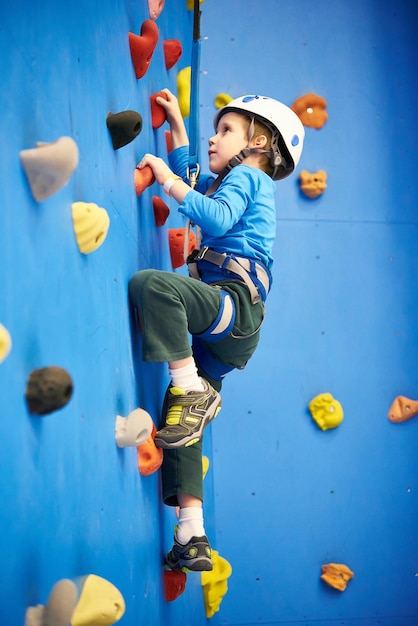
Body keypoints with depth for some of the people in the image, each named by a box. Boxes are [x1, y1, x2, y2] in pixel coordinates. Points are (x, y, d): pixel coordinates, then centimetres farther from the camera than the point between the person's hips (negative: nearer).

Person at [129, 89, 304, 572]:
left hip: (233, 301, -10)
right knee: (180, 422, 6)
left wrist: (169, 181, -16)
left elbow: (217, 219, -17)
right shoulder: (228, 181, 31)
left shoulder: (245, 176, 4)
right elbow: (187, 180, 49)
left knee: (149, 284, -35)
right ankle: (192, 539, 6)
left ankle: (192, 389, -27)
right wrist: (177, 125, 45)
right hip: (225, 325, 10)